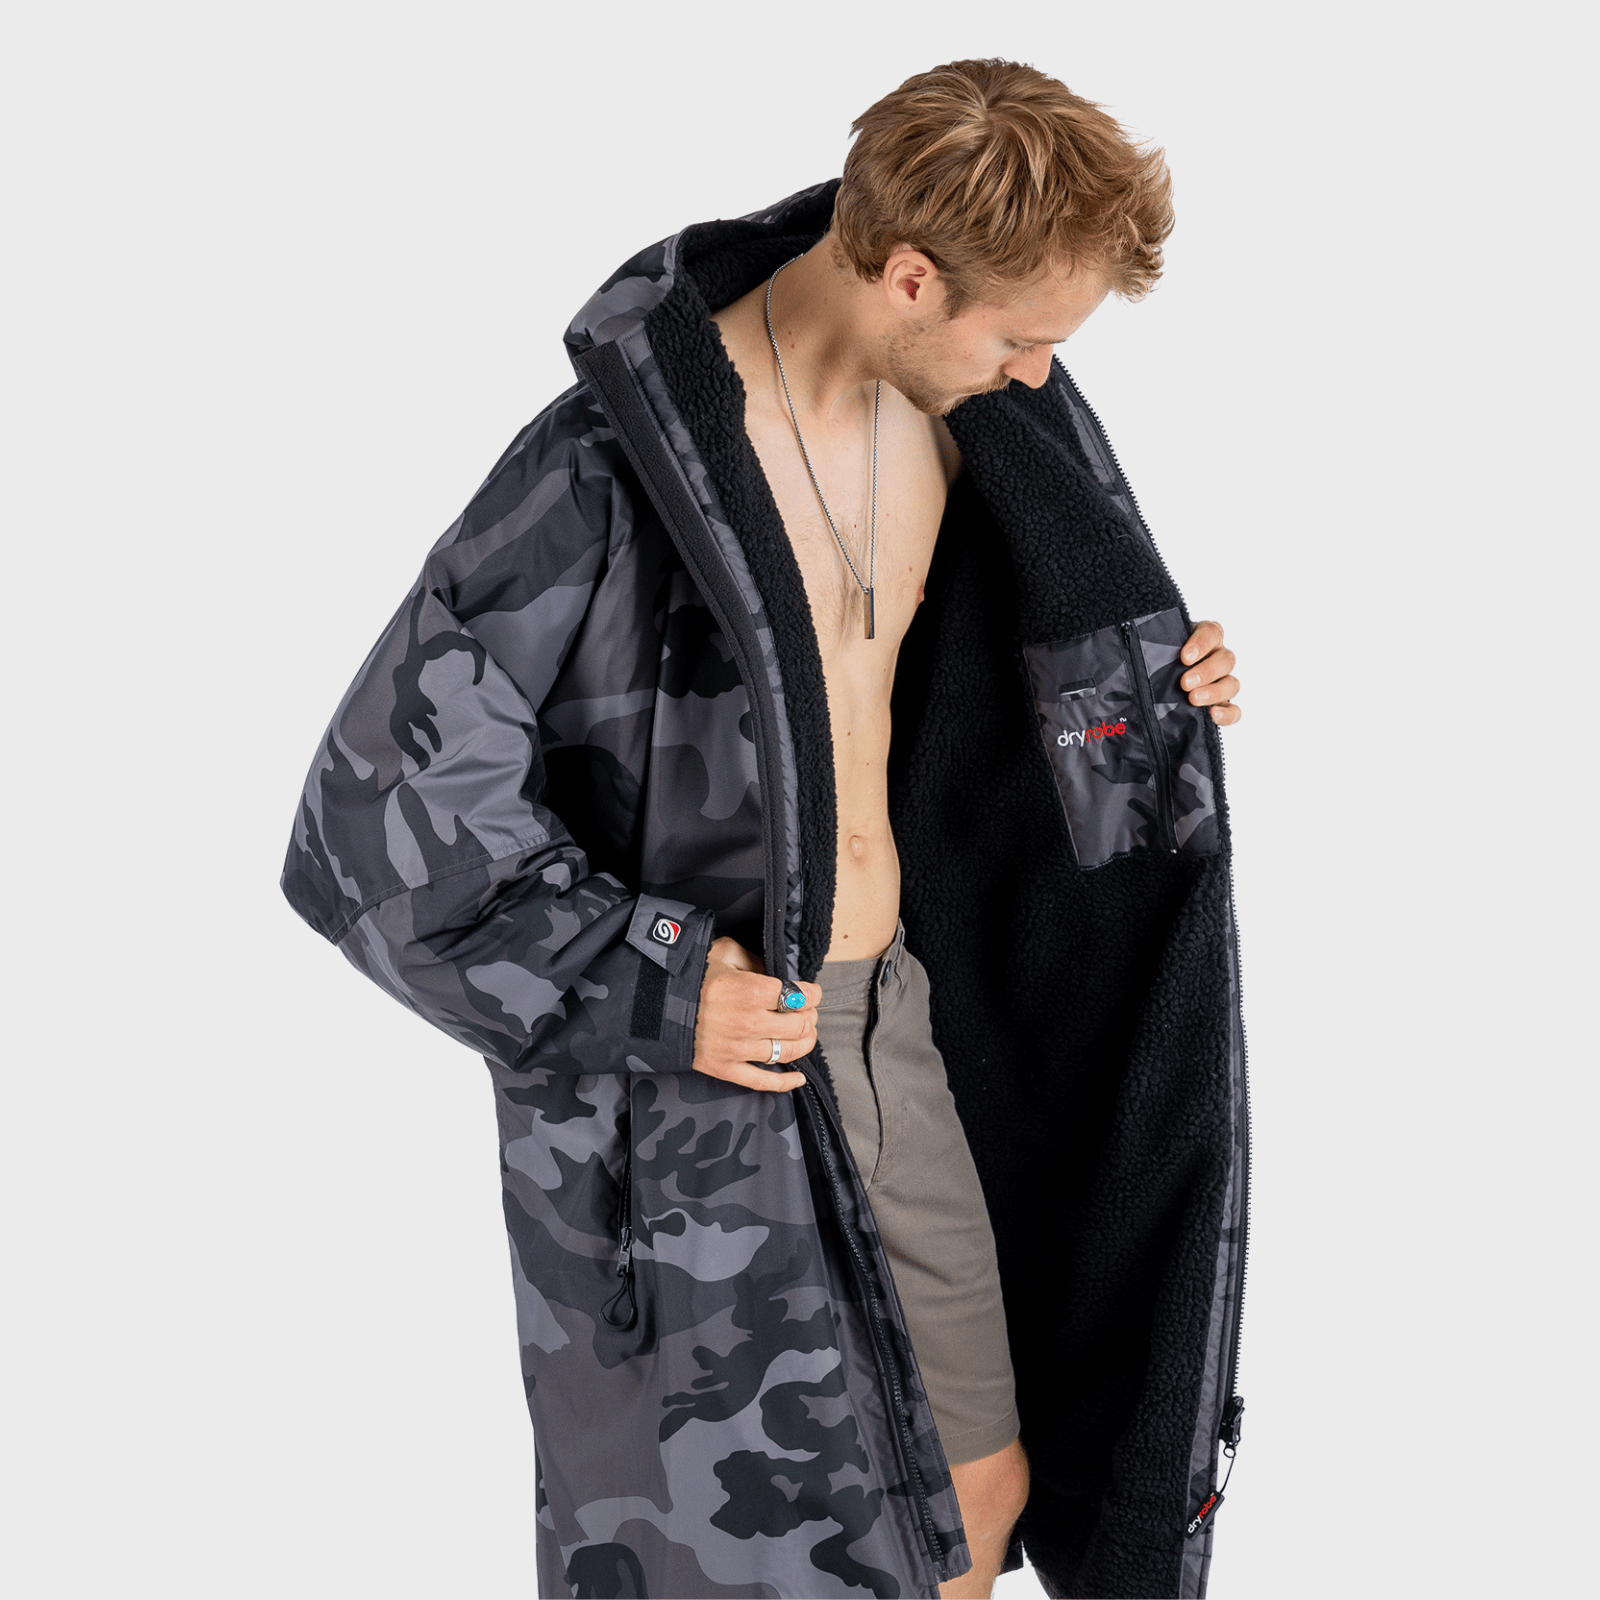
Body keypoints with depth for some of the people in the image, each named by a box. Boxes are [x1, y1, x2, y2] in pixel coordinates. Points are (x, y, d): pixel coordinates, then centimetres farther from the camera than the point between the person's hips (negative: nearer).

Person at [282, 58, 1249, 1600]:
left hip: (894, 1012, 7)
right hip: (687, 1083, -7)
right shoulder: (610, 470, -23)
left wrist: (1138, 688, 1)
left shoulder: (947, 400, 0)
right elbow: (377, 815, -20)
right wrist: (643, 992, -23)